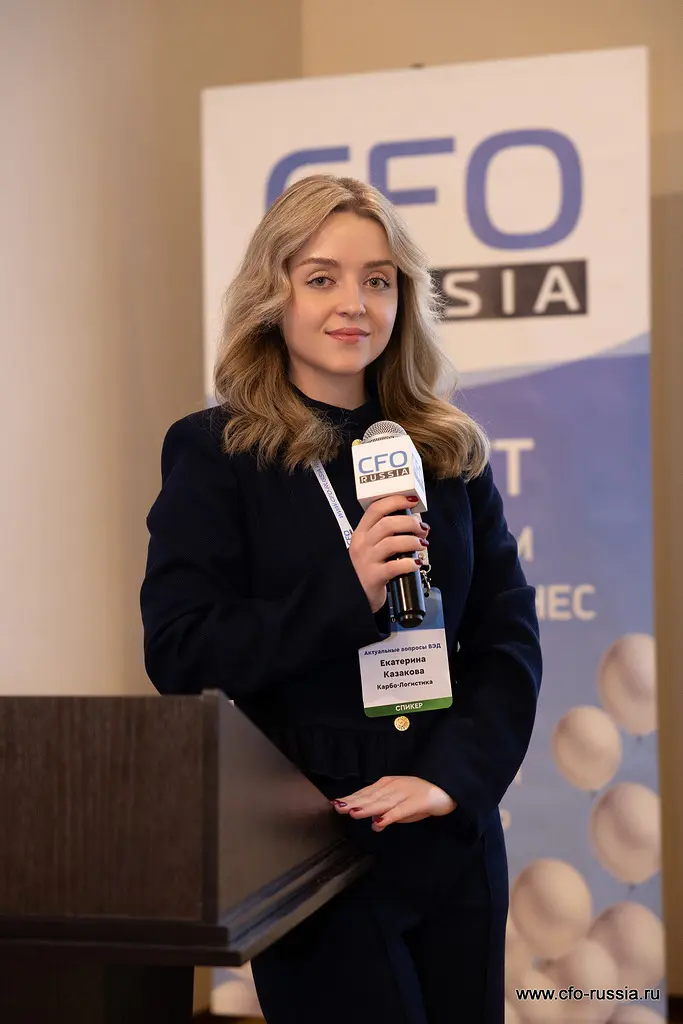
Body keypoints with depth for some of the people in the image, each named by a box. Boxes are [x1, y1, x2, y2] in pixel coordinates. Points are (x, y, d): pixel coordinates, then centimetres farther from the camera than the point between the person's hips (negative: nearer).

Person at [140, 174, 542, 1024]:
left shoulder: (452, 451, 6)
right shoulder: (212, 451, -4)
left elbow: (509, 638, 3)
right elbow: (177, 655, -11)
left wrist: (454, 777, -12)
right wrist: (343, 593, -22)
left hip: (455, 842, 4)